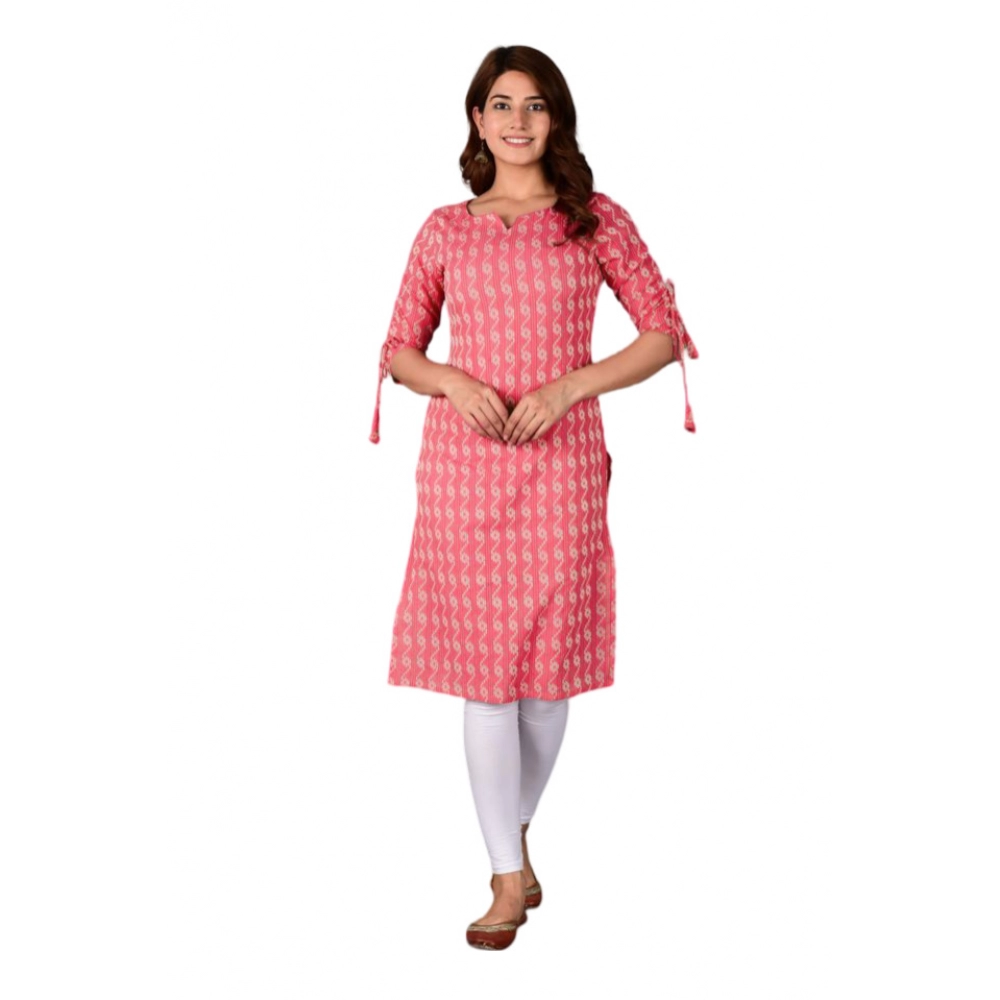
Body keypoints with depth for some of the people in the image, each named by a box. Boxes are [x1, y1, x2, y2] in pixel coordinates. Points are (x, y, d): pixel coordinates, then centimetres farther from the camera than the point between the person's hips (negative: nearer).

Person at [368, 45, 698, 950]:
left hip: (561, 460, 0)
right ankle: (510, 876, 9)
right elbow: (399, 350, 13)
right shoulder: (444, 231, 9)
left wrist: (569, 385, -10)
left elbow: (664, 334, 3)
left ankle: (515, 830, 32)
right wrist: (450, 381, -9)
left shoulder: (596, 221, 5)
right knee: (481, 667, -1)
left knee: (550, 666, 6)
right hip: (463, 463, 1)